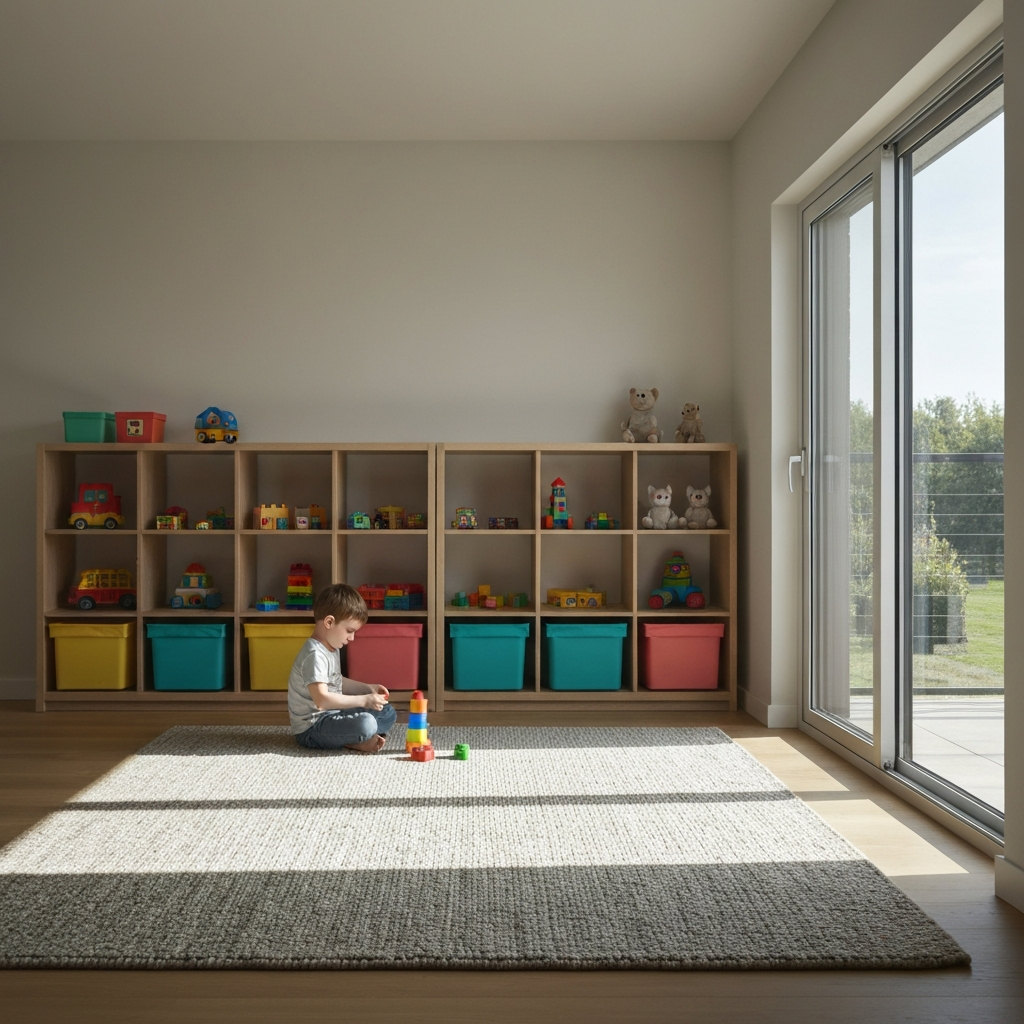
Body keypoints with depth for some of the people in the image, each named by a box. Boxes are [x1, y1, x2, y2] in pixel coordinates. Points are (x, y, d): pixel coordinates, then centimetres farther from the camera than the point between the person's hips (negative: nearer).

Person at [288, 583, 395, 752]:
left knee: (387, 713, 12)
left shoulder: (332, 648, 11)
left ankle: (355, 738, -8)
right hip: (312, 728, -11)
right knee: (365, 724, -34)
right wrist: (363, 700, -27)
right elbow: (322, 700, -31)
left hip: (331, 715, 11)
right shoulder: (315, 655, -22)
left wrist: (368, 688, 11)